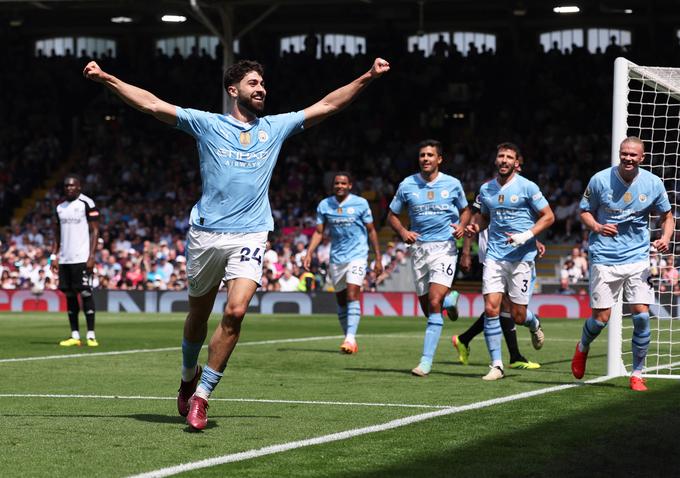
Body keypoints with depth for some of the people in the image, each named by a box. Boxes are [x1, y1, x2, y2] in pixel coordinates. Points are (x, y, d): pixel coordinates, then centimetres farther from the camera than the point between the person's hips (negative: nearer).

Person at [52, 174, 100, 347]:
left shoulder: (87, 204, -4)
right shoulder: (60, 207, 14)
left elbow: (95, 231, -6)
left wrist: (91, 256, -13)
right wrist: (54, 255, 10)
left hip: (82, 259, -6)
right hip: (65, 259, 6)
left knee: (85, 293, -8)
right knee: (69, 295, 6)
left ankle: (91, 335, -6)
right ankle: (74, 335, 10)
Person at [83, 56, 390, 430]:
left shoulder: (275, 127, 13)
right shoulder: (207, 124, 6)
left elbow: (327, 105, 15)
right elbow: (152, 104, 2)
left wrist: (368, 77, 8)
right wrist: (105, 78, -6)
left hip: (250, 235, 1)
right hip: (206, 233, 0)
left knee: (235, 312, -17)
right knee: (198, 315, 10)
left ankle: (201, 398, -10)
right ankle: (189, 375, 39)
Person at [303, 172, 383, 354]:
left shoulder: (361, 203, -3)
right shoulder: (324, 205, 4)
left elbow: (371, 231, 3)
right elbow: (319, 232, 8)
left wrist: (378, 259, 2)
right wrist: (309, 254, -5)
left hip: (357, 255, -4)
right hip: (336, 257, 4)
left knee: (352, 295, -19)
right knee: (341, 300, 6)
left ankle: (350, 338, -25)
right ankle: (349, 339, 16)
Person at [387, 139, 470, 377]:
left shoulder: (453, 184, 1)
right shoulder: (407, 185, 3)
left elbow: (465, 210, 17)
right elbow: (392, 215, 11)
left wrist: (462, 225, -5)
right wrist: (403, 232, -8)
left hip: (444, 248, -3)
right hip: (419, 248, 3)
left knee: (434, 304, -17)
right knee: (426, 306, 7)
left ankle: (426, 361, -15)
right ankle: (450, 299, 44)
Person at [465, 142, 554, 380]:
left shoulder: (527, 187, -4)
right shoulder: (486, 189, 8)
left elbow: (548, 216, -2)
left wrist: (526, 236, -15)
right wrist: (475, 227, 2)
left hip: (521, 256, -3)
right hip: (494, 255, 3)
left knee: (518, 316, -1)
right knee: (491, 308, -10)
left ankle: (534, 324, 38)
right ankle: (496, 365, -3)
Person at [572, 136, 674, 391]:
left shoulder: (653, 183, -1)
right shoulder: (600, 180, -6)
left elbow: (667, 217, 11)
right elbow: (584, 212, 5)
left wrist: (665, 238, -9)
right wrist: (596, 227, -16)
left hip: (638, 258, 1)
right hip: (604, 258, -1)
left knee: (642, 315, -10)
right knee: (601, 318, -4)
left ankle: (637, 374, 6)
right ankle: (583, 348, 31)